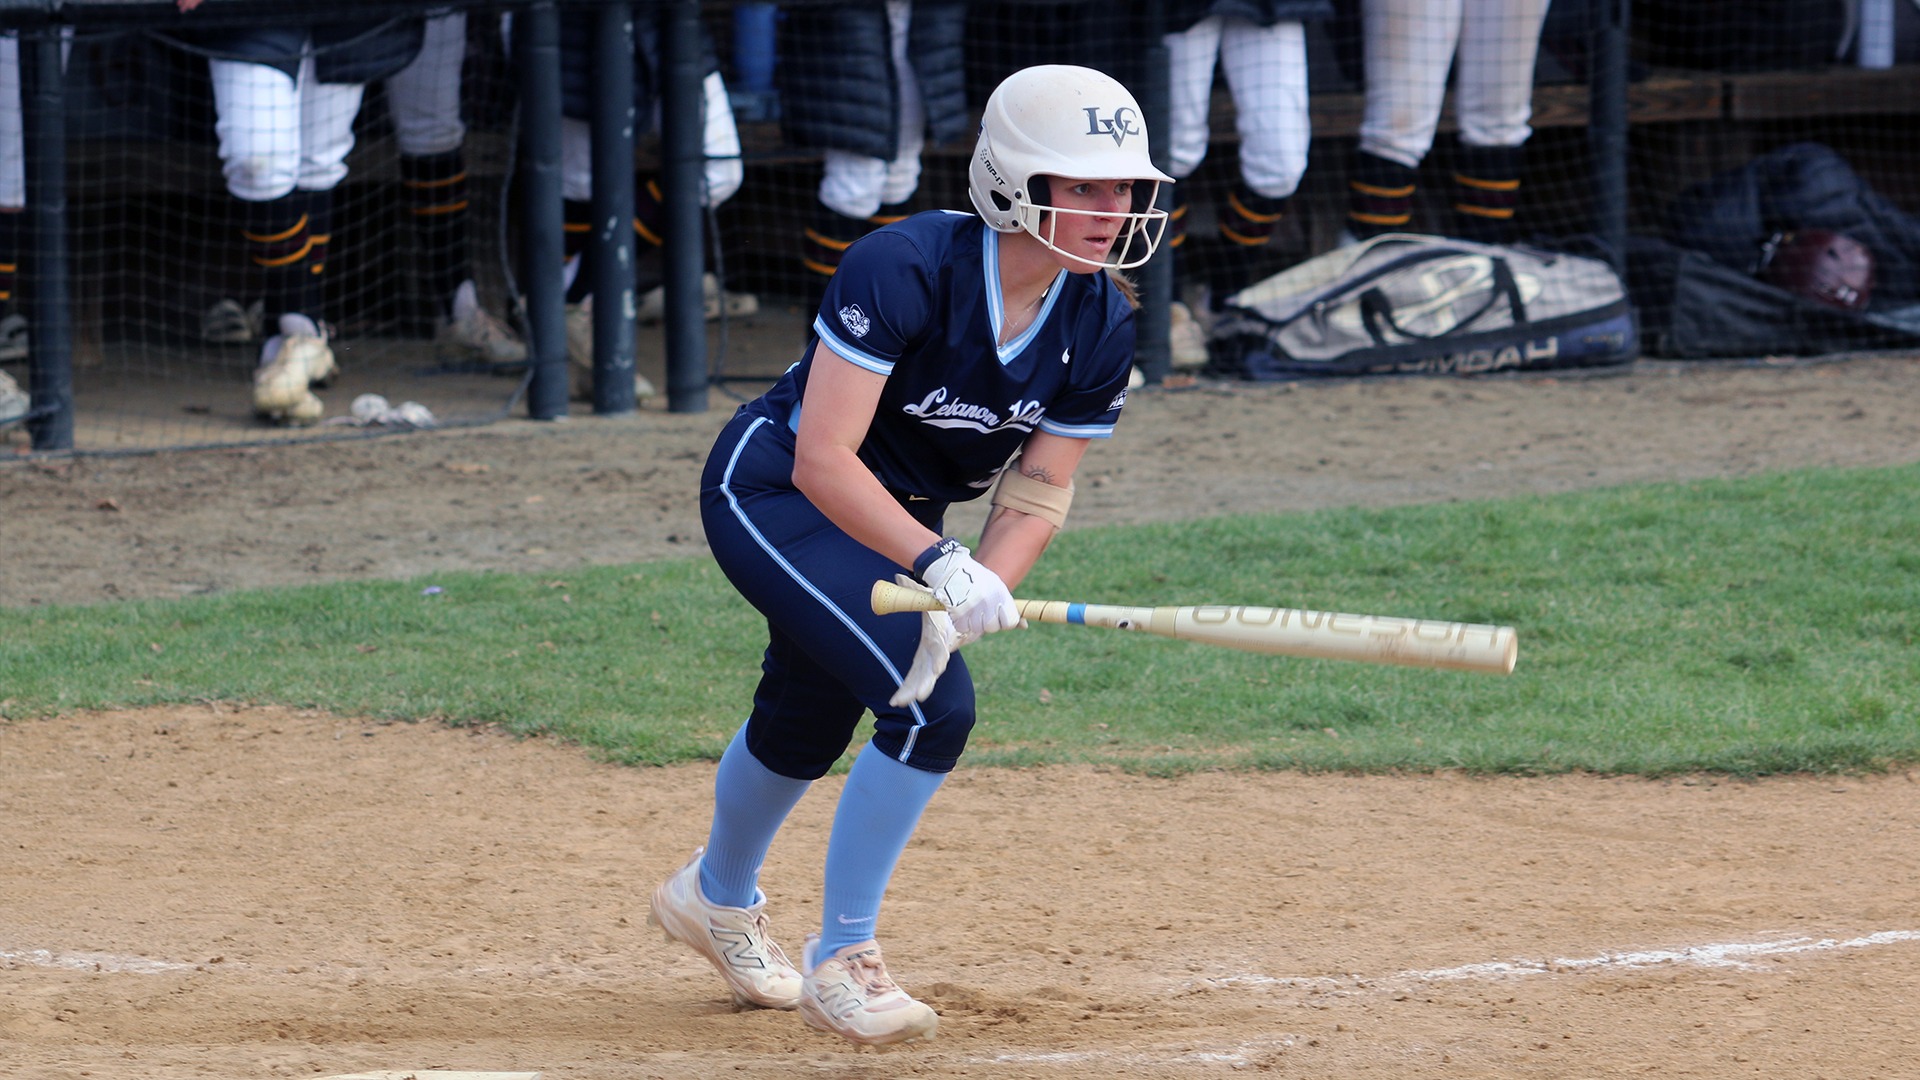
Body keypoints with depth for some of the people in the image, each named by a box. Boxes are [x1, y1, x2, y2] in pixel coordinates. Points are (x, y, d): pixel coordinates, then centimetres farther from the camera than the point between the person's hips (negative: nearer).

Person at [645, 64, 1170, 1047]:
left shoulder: (1099, 325, -14)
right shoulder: (905, 267, -33)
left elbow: (1037, 495, -10)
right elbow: (822, 460, -34)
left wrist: (972, 602, -28)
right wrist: (939, 566, -43)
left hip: (900, 523, 7)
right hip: (771, 492, -7)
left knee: (808, 723, 25)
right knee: (933, 705, -22)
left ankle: (717, 895, 55)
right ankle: (841, 962, -8)